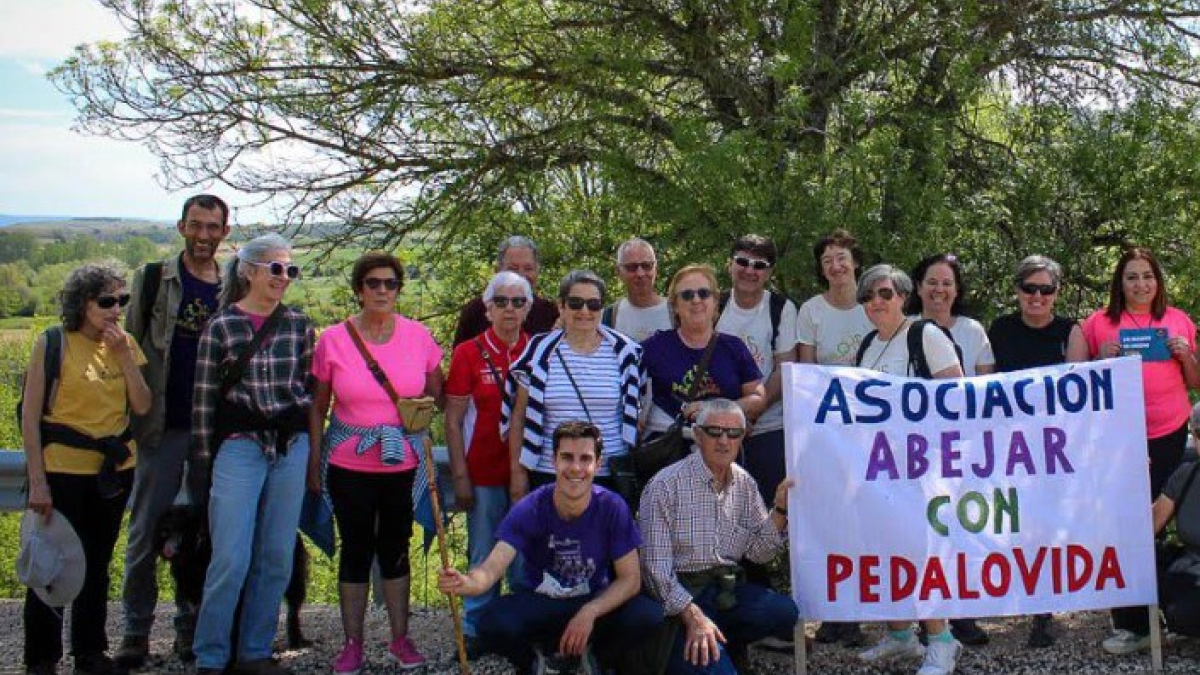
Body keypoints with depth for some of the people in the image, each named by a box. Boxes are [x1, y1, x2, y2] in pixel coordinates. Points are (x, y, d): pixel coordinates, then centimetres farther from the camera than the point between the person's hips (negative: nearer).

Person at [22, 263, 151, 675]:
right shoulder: (53, 344, -9)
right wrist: (37, 482, -14)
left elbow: (142, 407, -1)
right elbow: (30, 417, -10)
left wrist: (125, 356, -12)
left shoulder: (125, 344, 5)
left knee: (97, 563, 14)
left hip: (114, 468, 5)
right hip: (64, 470, -4)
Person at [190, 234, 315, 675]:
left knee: (276, 557, 7)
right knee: (232, 560, -8)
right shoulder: (221, 327, -2)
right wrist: (202, 461, -1)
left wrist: (309, 449, 10)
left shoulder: (300, 327, 7)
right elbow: (204, 398, 0)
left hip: (291, 446, 4)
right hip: (239, 445, -3)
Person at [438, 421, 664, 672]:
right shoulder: (529, 510, -18)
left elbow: (630, 579, -12)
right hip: (538, 604, -1)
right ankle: (532, 661, 4)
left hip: (598, 603, 1)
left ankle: (590, 655, 4)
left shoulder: (613, 508, -15)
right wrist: (467, 583, -53)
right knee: (493, 622, -31)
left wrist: (589, 613, -30)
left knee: (649, 615, -28)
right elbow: (493, 566, -28)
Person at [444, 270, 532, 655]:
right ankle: (475, 631, 19)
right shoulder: (469, 353, 0)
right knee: (484, 558, 4)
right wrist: (460, 476, -6)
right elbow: (453, 420, 0)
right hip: (484, 474, -1)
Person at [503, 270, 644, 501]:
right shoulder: (540, 351, 3)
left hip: (611, 476, 0)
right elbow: (519, 417, 6)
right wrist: (517, 471, 3)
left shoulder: (625, 353, 4)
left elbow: (635, 417, 11)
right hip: (547, 475, 0)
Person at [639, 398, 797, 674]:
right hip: (678, 592, -6)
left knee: (785, 612, -21)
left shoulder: (745, 484, 10)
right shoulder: (665, 485, -9)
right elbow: (655, 565, -15)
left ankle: (727, 643, 4)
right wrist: (692, 615, -24)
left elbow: (757, 553, 10)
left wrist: (780, 510, -5)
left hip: (727, 588, 6)